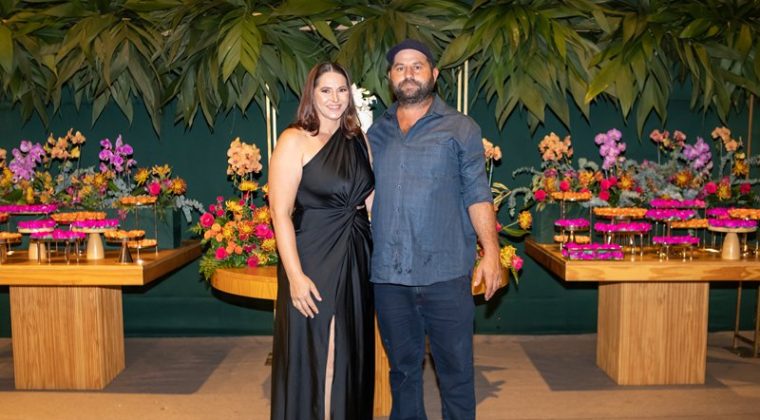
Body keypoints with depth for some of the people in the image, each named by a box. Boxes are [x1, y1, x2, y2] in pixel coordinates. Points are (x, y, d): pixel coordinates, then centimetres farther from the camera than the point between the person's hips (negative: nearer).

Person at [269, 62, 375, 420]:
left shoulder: (358, 140, 11)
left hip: (356, 262, 6)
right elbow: (280, 212, -13)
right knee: (312, 356, 3)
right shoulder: (294, 141, -7)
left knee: (352, 356, 14)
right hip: (313, 263, -5)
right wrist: (296, 276, -19)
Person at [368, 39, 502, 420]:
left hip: (446, 273, -3)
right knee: (402, 367, 16)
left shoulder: (460, 129, 3)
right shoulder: (376, 133, 12)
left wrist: (491, 252, -10)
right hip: (388, 274, 3)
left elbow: (477, 195, 0)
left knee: (455, 369, 5)